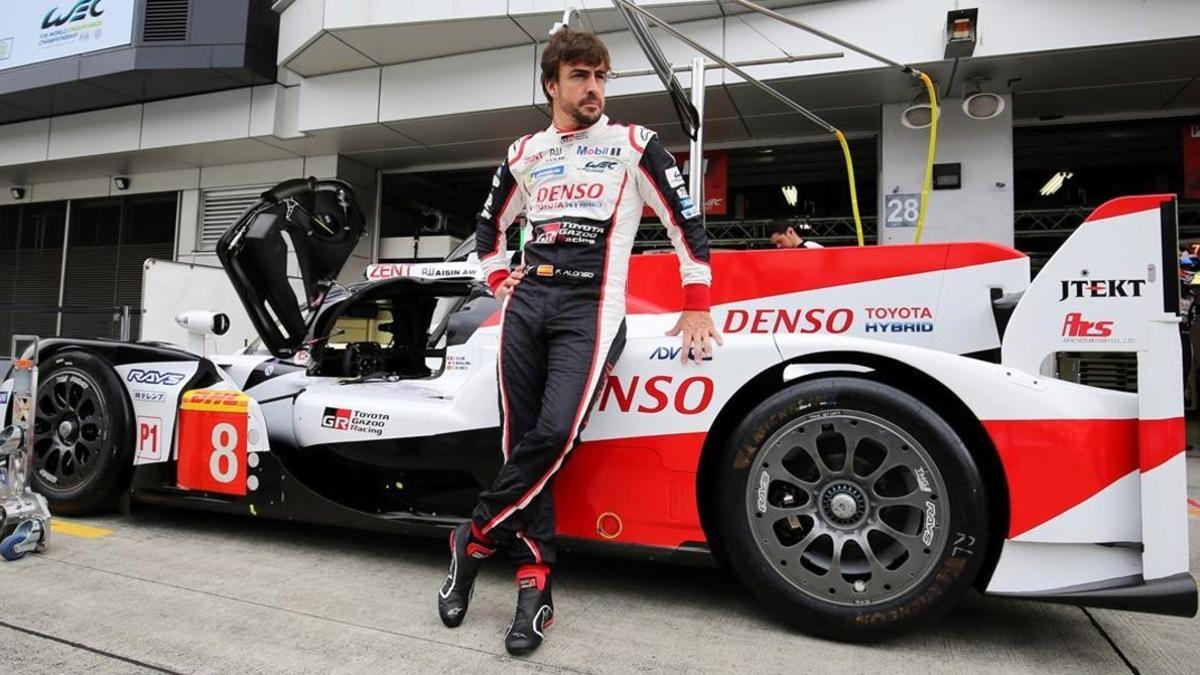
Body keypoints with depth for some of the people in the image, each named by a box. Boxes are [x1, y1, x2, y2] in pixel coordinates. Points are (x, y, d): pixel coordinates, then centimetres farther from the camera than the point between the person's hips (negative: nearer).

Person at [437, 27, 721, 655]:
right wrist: (501, 281, 16)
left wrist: (696, 308, 0)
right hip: (527, 303, 4)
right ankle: (534, 585, 6)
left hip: (591, 309, -4)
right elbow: (489, 226, 31)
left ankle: (473, 539, 1)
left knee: (554, 435, -21)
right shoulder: (524, 154, 17)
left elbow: (686, 224, 5)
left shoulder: (635, 145, 6)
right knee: (521, 442, -3)